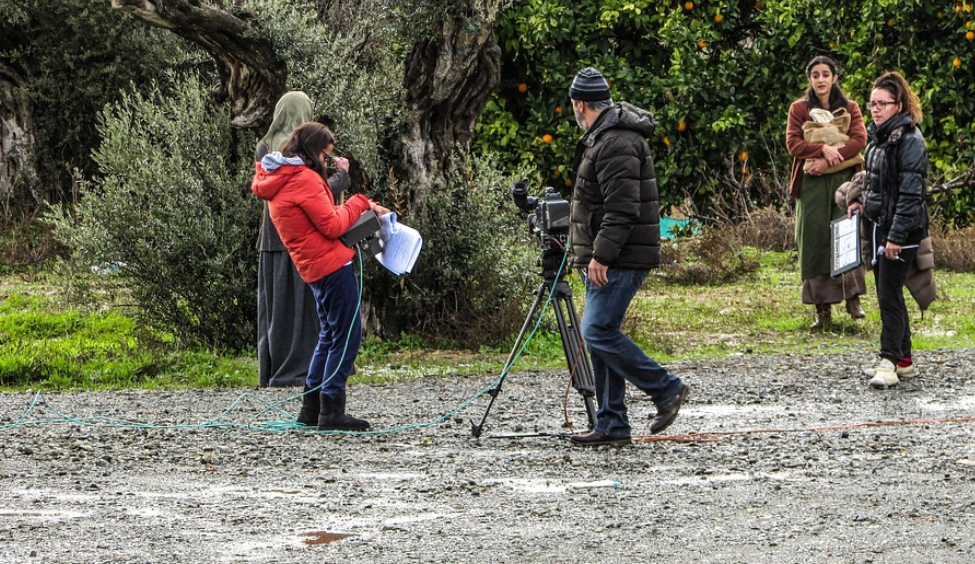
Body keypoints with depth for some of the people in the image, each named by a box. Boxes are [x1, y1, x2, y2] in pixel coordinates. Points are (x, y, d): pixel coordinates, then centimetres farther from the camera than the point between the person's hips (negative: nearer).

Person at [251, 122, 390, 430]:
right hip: (332, 264, -10)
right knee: (347, 335, -6)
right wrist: (360, 203, -2)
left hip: (314, 267, 10)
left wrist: (363, 209, 10)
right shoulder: (304, 178, -15)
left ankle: (311, 409, 20)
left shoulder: (276, 180, 16)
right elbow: (332, 226, -16)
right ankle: (332, 411, -6)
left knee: (330, 335, 19)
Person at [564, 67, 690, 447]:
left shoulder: (615, 142, -16)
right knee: (600, 335, 9)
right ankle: (611, 425, 10)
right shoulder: (602, 137, 19)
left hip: (620, 259, -11)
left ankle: (666, 388, -4)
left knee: (599, 332, -13)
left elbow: (622, 207, -24)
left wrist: (601, 255, -24)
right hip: (605, 259, 11)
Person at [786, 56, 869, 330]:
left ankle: (853, 297, -7)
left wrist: (829, 160, -15)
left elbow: (860, 139, -3)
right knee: (815, 243, -4)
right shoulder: (799, 109, 10)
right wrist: (823, 149, -18)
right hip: (811, 183, 0)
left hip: (844, 180, 0)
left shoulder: (849, 108, 11)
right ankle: (823, 309, -3)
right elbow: (793, 142, -2)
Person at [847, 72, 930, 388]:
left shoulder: (909, 140, -16)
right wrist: (864, 203, 8)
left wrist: (896, 237, -22)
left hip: (902, 230, -9)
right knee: (887, 294, 12)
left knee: (889, 295, -11)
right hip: (879, 226, 9)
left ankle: (890, 362, -10)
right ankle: (904, 360, 20)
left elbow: (910, 193, -20)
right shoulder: (879, 136, 13)